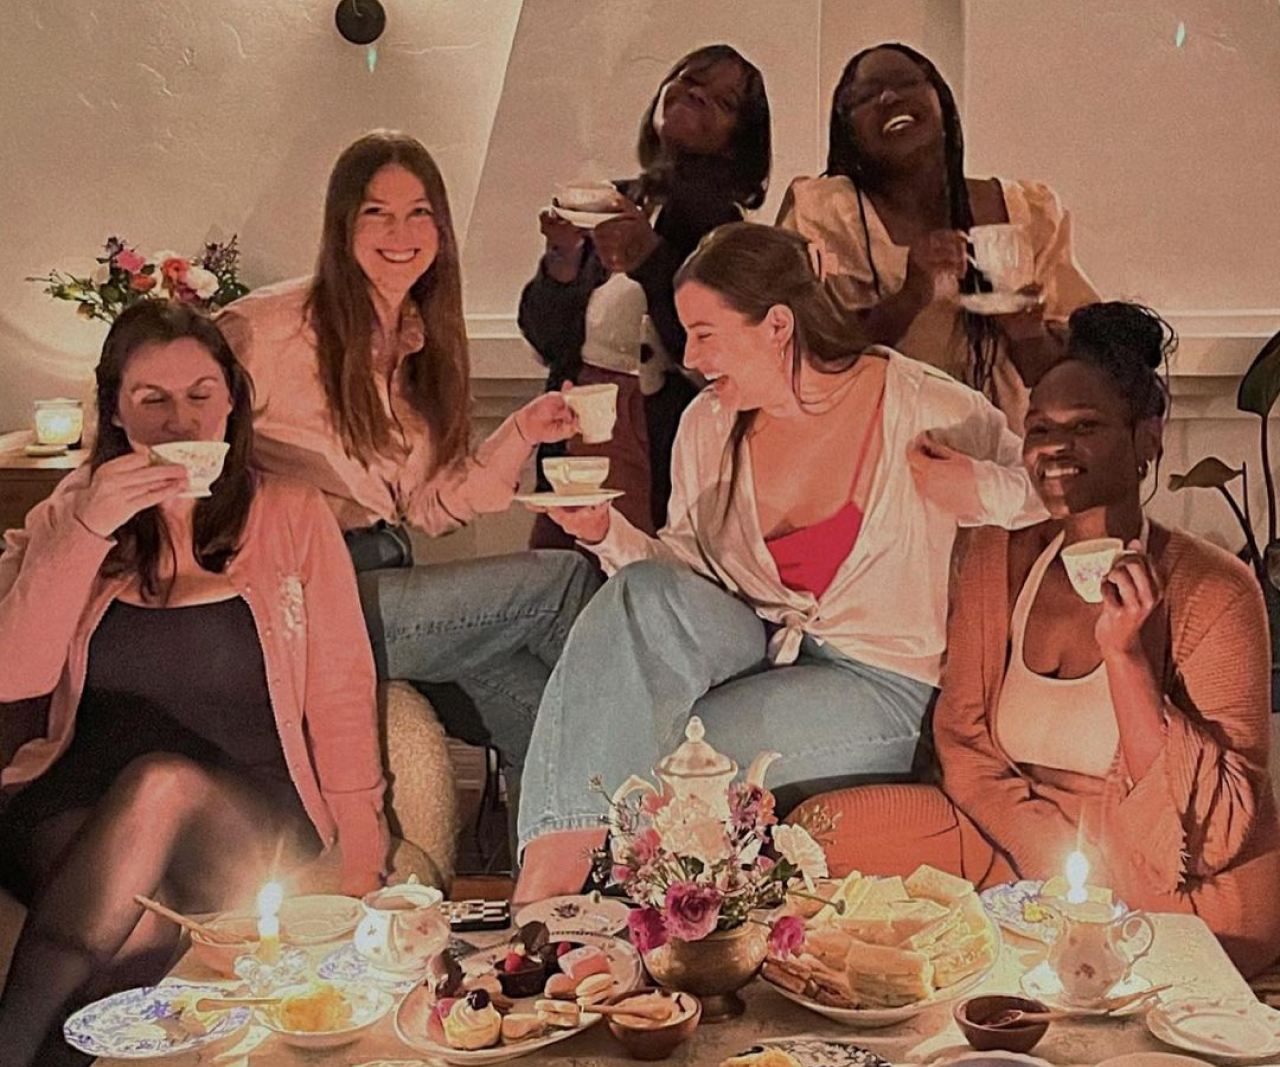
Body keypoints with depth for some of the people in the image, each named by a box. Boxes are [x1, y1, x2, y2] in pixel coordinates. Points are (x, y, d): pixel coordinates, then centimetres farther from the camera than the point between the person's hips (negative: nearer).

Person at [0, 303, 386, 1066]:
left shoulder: (293, 515, 7)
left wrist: (361, 876, -4)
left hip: (250, 824, 0)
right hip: (74, 821, 0)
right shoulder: (71, 515, 11)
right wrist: (88, 531, -14)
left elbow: (342, 698, 5)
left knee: (164, 784, -35)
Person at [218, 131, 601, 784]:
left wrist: (522, 433, 0)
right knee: (566, 581, -12)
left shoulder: (423, 345, 15)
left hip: (382, 578, 7)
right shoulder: (267, 328, -7)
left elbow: (430, 508, 12)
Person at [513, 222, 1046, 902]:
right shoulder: (709, 425, 6)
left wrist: (984, 495, -21)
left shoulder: (928, 412, -9)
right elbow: (685, 568, 10)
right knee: (647, 596, -27)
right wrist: (606, 533, -7)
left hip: (884, 687, -4)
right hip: (758, 653, 5)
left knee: (666, 754, -28)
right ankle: (550, 868, -30)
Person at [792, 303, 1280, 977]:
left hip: (1179, 894, -5)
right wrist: (1052, 862, -15)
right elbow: (964, 739, 3)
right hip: (1017, 839, 6)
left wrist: (1125, 654, -27)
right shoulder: (999, 560, 3)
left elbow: (1214, 826, -15)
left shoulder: (1212, 592, -13)